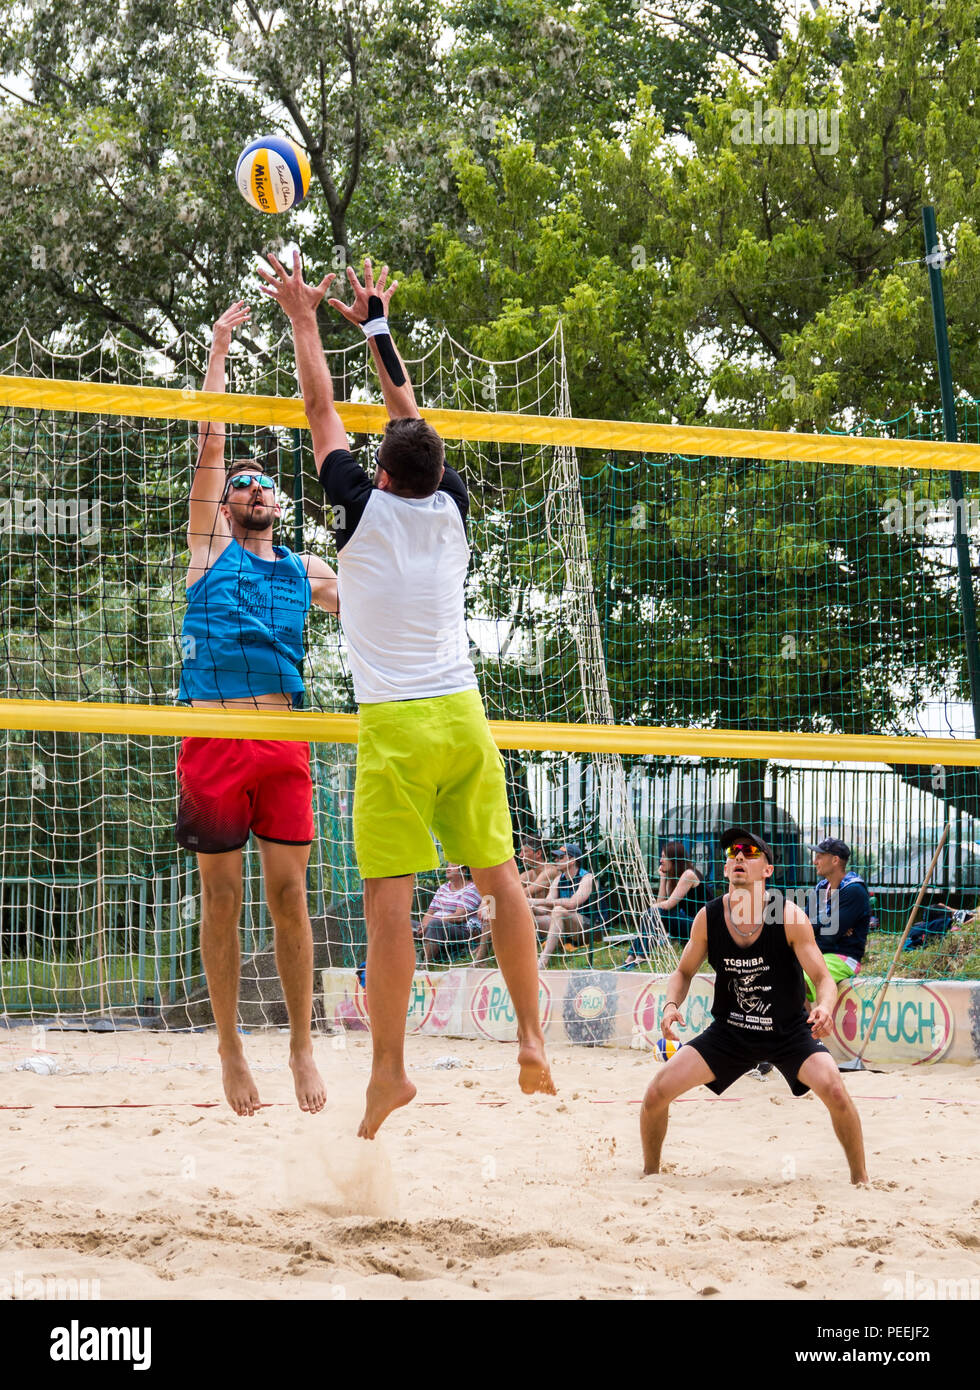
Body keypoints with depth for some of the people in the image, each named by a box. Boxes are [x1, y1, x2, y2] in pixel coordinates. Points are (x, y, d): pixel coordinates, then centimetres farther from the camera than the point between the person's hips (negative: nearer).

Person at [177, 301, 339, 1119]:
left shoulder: (304, 573, 19)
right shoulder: (211, 548, 11)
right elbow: (210, 445, 6)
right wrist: (219, 351, 8)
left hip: (283, 738, 2)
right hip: (212, 736, -2)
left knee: (289, 893, -1)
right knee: (222, 896, 1)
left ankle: (303, 1045, 7)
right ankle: (231, 1052, 8)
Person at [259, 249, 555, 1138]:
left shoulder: (366, 510, -3)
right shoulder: (451, 510, 7)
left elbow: (322, 410, 8)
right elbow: (410, 416, 21)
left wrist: (306, 319, 19)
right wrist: (375, 326, 31)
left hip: (395, 725, -5)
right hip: (463, 715, 5)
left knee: (389, 898, -7)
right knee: (499, 877, 8)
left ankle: (388, 1067, -10)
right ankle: (532, 1039, 6)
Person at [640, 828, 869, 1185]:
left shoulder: (789, 917, -19)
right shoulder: (708, 918, -10)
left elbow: (823, 978, -17)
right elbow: (684, 971, 5)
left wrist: (823, 1008, -40)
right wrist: (672, 1005, -16)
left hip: (789, 1030, -2)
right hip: (729, 1031, 3)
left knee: (835, 1092, -25)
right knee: (657, 1093, -9)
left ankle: (860, 1178, -3)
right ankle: (650, 1172, 17)